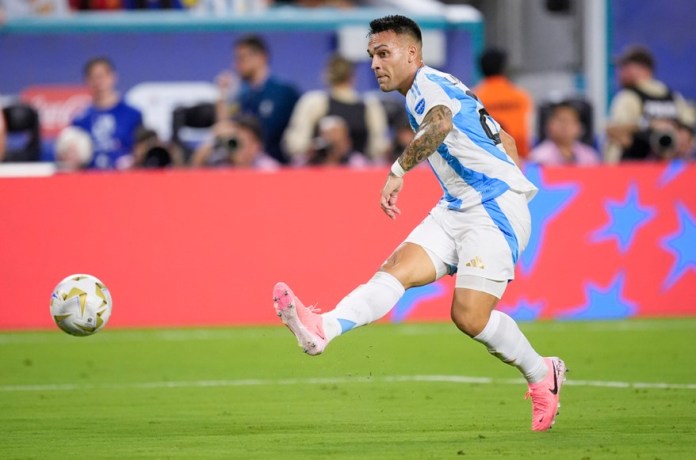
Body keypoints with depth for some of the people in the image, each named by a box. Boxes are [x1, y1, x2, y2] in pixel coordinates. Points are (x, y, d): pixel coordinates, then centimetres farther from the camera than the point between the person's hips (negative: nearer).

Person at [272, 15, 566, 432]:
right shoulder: (434, 90, 21)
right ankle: (322, 330, -32)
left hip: (496, 209, -9)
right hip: (456, 210, 10)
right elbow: (504, 141, 28)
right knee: (397, 270, -13)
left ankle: (542, 375, 8)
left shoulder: (428, 83, -10)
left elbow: (439, 124, -35)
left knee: (469, 316, -14)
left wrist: (398, 171, -38)